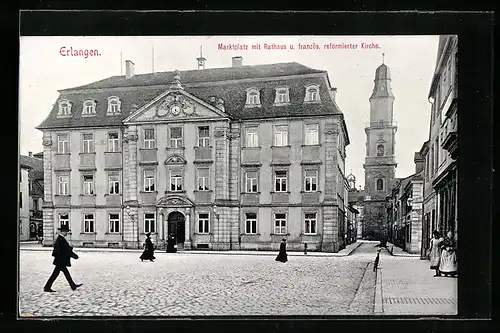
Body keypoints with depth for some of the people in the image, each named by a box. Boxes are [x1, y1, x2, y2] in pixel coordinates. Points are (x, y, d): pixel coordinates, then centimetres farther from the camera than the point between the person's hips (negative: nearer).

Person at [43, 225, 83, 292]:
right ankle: (47, 287, 6)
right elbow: (66, 250, -19)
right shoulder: (61, 239, -21)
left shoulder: (59, 238, 10)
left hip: (60, 260, 10)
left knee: (66, 273, 14)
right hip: (61, 261, -10)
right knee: (55, 274, -2)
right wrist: (74, 255, -12)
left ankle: (73, 286, 21)